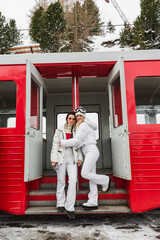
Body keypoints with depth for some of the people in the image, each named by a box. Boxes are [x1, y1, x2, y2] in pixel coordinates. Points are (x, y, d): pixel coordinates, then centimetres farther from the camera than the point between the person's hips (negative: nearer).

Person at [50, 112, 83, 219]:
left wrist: (80, 158, 1)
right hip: (61, 158, -1)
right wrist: (53, 160, -7)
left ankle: (70, 208, -8)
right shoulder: (59, 131, 6)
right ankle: (61, 204, 24)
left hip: (72, 159, 1)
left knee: (73, 180, -13)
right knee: (61, 181, 7)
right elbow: (55, 145, 1)